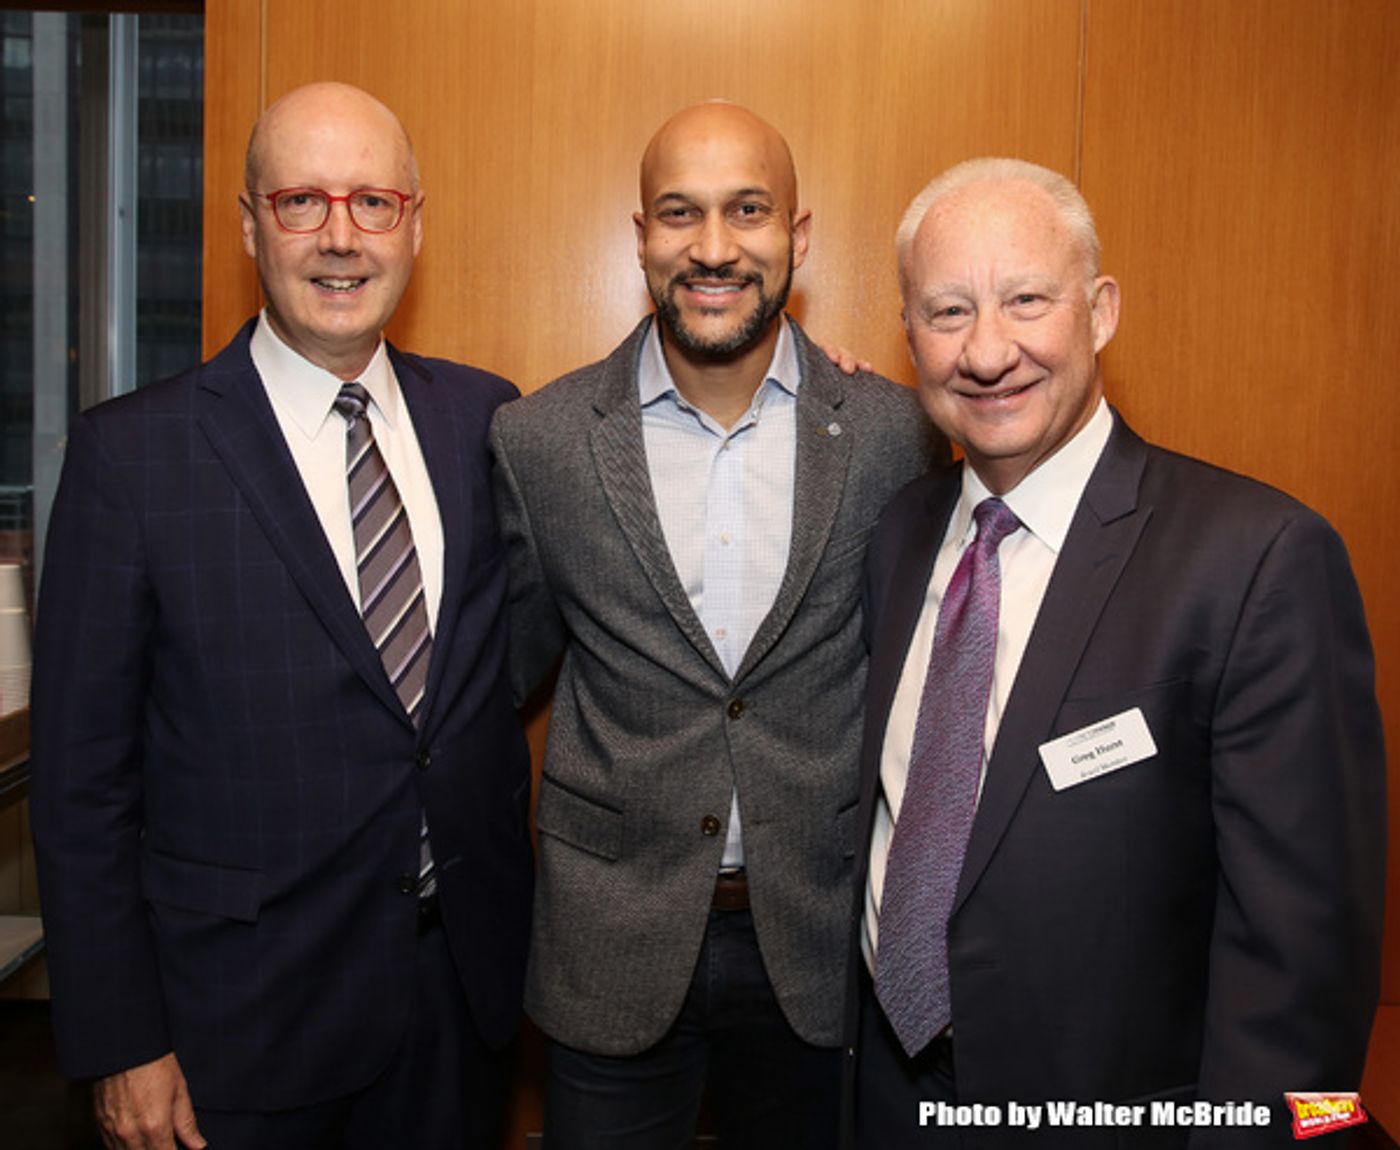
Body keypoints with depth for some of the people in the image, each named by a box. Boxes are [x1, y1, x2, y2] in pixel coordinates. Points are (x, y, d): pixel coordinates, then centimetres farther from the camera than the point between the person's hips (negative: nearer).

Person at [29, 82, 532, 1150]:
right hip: (246, 1017, -3)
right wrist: (123, 1044, -8)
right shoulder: (129, 450, -11)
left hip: (466, 982, 4)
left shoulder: (486, 418, 0)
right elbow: (83, 773, -8)